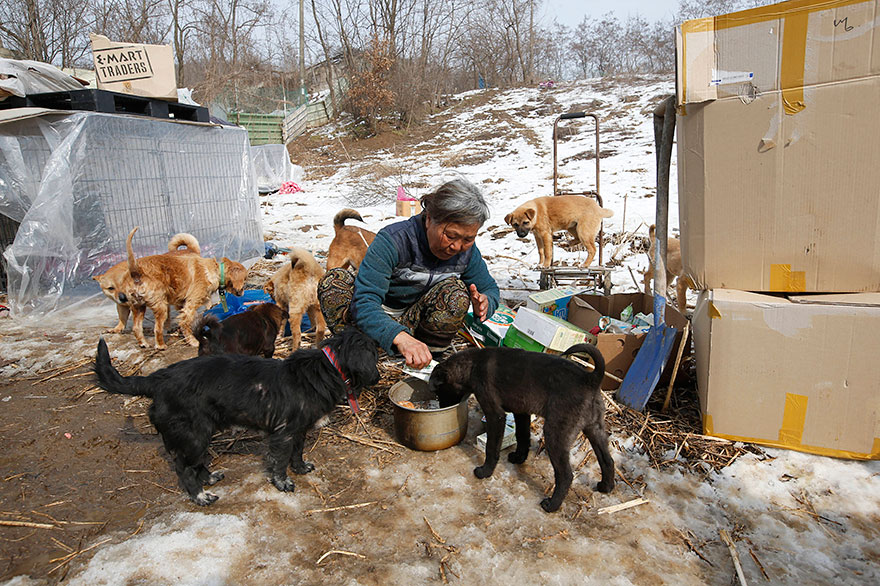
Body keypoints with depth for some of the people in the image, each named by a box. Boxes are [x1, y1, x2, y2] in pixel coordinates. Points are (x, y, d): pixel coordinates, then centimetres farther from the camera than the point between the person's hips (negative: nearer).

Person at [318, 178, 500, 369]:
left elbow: (489, 288, 6)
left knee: (456, 291, -25)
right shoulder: (393, 240, -27)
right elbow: (364, 302, -37)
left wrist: (484, 304, -21)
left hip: (415, 322, 3)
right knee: (334, 280, -28)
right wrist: (399, 336, -56)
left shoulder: (467, 250, -10)